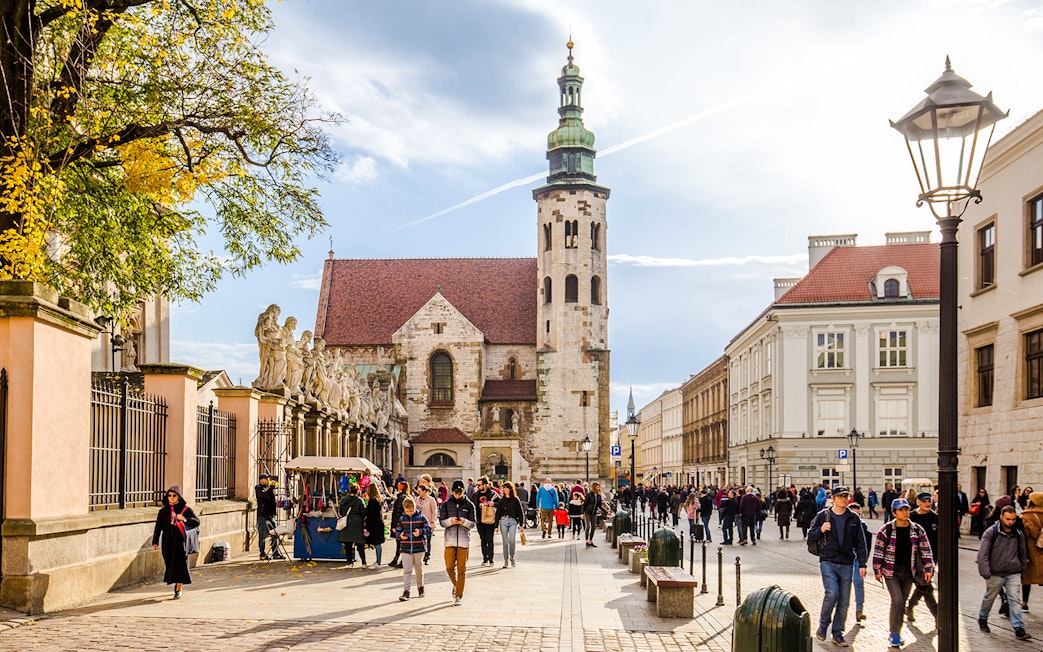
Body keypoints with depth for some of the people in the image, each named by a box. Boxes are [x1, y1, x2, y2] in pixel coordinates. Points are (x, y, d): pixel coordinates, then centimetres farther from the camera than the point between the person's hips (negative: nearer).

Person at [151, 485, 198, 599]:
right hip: (168, 542, 3)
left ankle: (178, 590, 2)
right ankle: (178, 584, 32)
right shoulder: (163, 511, 5)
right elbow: (158, 527, 3)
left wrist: (184, 519, -28)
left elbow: (197, 521, -10)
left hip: (180, 541, -3)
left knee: (180, 563, -6)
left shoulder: (185, 509, -2)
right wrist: (155, 542, -5)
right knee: (170, 563, 7)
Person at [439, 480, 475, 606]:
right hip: (450, 540, 1)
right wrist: (450, 521, -14)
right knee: (449, 567, 2)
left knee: (462, 569, -2)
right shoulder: (446, 504, 6)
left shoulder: (469, 505, 5)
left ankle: (459, 596, 4)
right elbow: (441, 522, 6)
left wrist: (464, 522, -16)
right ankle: (456, 585, 31)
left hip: (464, 540, -1)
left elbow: (473, 523, 5)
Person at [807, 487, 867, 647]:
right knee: (832, 593, -19)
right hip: (828, 562, -3)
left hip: (846, 565, 3)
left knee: (844, 601, 2)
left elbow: (860, 543, 12)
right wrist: (820, 530, -11)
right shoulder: (823, 516, 4)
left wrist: (862, 564, 3)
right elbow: (810, 538, 8)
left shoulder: (854, 519, 9)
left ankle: (837, 633, 14)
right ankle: (823, 624, 4)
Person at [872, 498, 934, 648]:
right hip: (891, 572, -3)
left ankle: (895, 634, 22)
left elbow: (926, 550, 6)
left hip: (909, 572, 3)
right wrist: (877, 570, -5)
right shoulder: (886, 530, -8)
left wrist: (928, 569, 0)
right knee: (897, 600, -15)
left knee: (902, 603, 10)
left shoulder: (917, 530, 1)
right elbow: (878, 550, -4)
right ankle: (894, 633, -3)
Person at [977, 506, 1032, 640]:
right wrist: (985, 572, -19)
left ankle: (1019, 629, -9)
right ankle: (982, 619, 36)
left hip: (1014, 574, 2)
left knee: (1015, 600, -6)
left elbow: (1023, 554, 19)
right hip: (995, 574, -2)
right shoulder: (991, 532, -9)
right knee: (989, 598, 13)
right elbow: (983, 553, -12)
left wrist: (1023, 571, 18)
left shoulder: (1018, 534, 5)